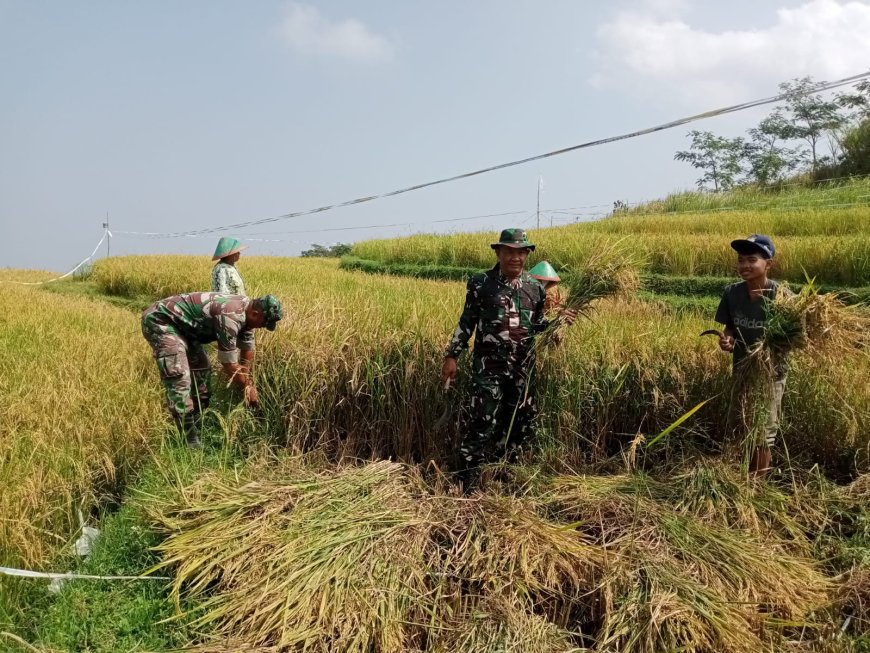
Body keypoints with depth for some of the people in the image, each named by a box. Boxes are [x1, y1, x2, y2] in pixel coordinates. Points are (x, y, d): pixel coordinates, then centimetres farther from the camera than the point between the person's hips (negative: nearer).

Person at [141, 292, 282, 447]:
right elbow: (229, 364, -20)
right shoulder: (230, 317, -29)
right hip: (160, 319, -11)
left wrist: (248, 383, 16)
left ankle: (198, 429, 26)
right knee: (179, 378, -19)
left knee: (202, 370, 16)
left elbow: (247, 349, 15)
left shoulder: (245, 309, 0)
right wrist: (248, 390, -7)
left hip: (181, 324, 11)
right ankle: (191, 443, -17)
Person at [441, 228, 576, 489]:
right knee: (484, 421, -10)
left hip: (523, 368, 5)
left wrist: (558, 319, -2)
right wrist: (451, 356, -4)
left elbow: (536, 325, 16)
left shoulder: (535, 287, 7)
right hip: (489, 367, -5)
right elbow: (466, 322, 0)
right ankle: (468, 477, 2)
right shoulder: (481, 283, -4)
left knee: (522, 420, 12)